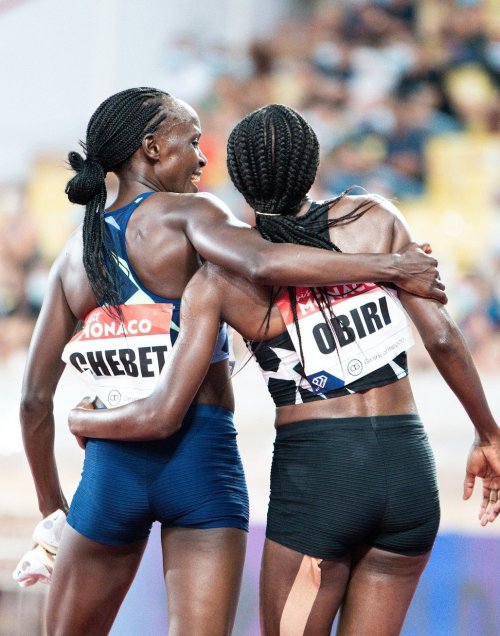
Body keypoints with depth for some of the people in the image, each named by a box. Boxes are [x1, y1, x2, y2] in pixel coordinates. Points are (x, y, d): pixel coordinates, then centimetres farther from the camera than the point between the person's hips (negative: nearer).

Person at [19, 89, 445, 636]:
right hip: (202, 451, -4)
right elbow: (262, 264, -25)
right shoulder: (185, 215, -4)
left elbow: (35, 398, 11)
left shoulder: (72, 256, 11)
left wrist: (50, 504, 22)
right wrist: (392, 267, -18)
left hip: (112, 465, 4)